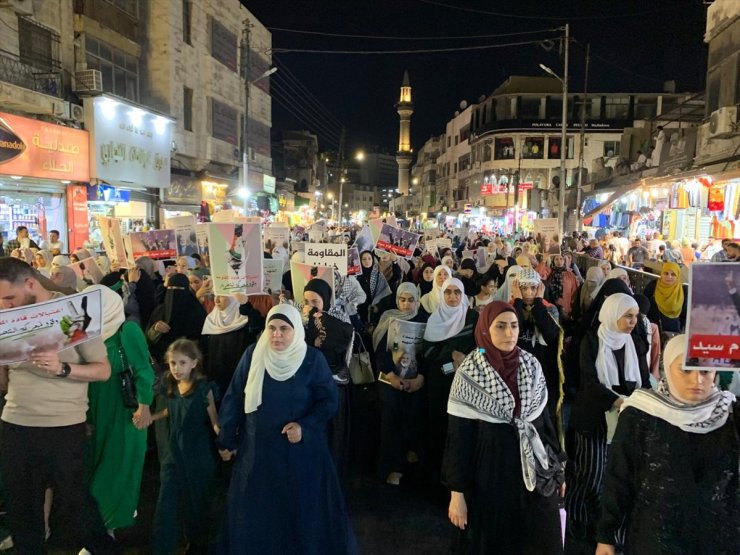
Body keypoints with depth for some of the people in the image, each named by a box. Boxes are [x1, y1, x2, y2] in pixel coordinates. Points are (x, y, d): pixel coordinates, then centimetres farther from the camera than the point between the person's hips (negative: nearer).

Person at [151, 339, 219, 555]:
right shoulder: (171, 387, 0)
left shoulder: (204, 388, -16)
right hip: (174, 452, 4)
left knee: (197, 502, 13)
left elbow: (214, 420, -13)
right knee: (165, 503, 2)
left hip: (198, 455, -4)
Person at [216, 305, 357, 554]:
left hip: (300, 449, -2)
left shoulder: (313, 359, -10)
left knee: (303, 507, 11)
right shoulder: (252, 355, -5)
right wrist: (227, 439, 4)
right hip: (257, 448, 2)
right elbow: (234, 398, 1)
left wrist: (305, 426, -21)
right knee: (253, 509, 15)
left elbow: (329, 400, -7)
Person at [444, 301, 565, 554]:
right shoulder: (469, 373, -13)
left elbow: (544, 417, 8)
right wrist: (457, 492, -10)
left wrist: (556, 466, 11)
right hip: (491, 471, -3)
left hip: (533, 468, 4)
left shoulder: (532, 365, -1)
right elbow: (458, 435, -11)